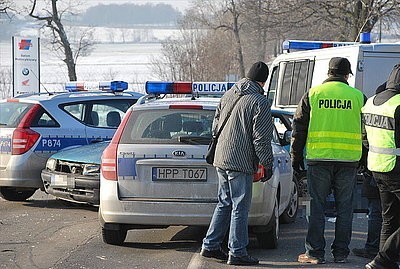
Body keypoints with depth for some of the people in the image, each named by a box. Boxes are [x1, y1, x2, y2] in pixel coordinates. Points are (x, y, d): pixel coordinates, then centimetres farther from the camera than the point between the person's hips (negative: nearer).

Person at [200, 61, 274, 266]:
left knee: (224, 204, 17)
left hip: (221, 158, 8)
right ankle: (237, 253, -1)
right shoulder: (260, 102, -11)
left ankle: (210, 246, 18)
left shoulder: (228, 95, 13)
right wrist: (267, 164, -6)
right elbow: (261, 138, -13)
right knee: (240, 207, -3)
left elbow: (216, 126, 20)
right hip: (241, 162, -8)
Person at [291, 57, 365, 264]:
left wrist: (296, 155, 14)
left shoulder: (313, 94, 1)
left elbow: (299, 127, 5)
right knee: (344, 207, 8)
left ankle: (314, 253, 4)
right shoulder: (357, 96, 3)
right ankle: (341, 253, 11)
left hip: (318, 158, -1)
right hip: (348, 159, 1)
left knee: (317, 206, 4)